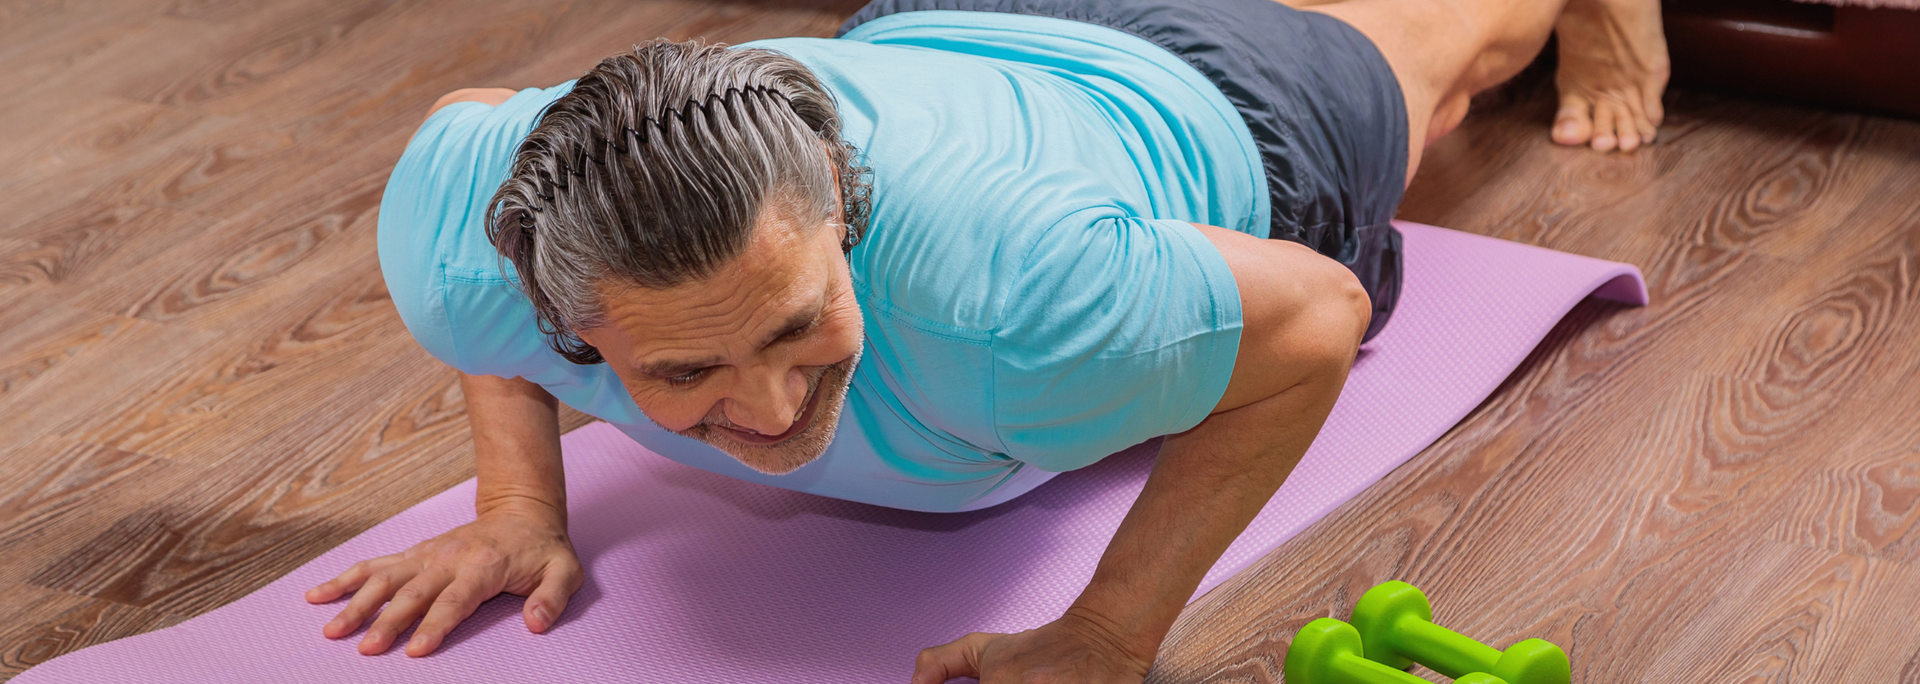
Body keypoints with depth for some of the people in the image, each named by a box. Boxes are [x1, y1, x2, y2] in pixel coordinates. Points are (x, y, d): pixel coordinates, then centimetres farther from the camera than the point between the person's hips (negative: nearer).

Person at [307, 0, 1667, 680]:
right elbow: (466, 122, -14)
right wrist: (519, 505, -21)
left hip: (1200, 120, -3)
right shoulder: (463, 256, -39)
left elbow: (1315, 320, -36)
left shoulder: (1008, 306, -53)